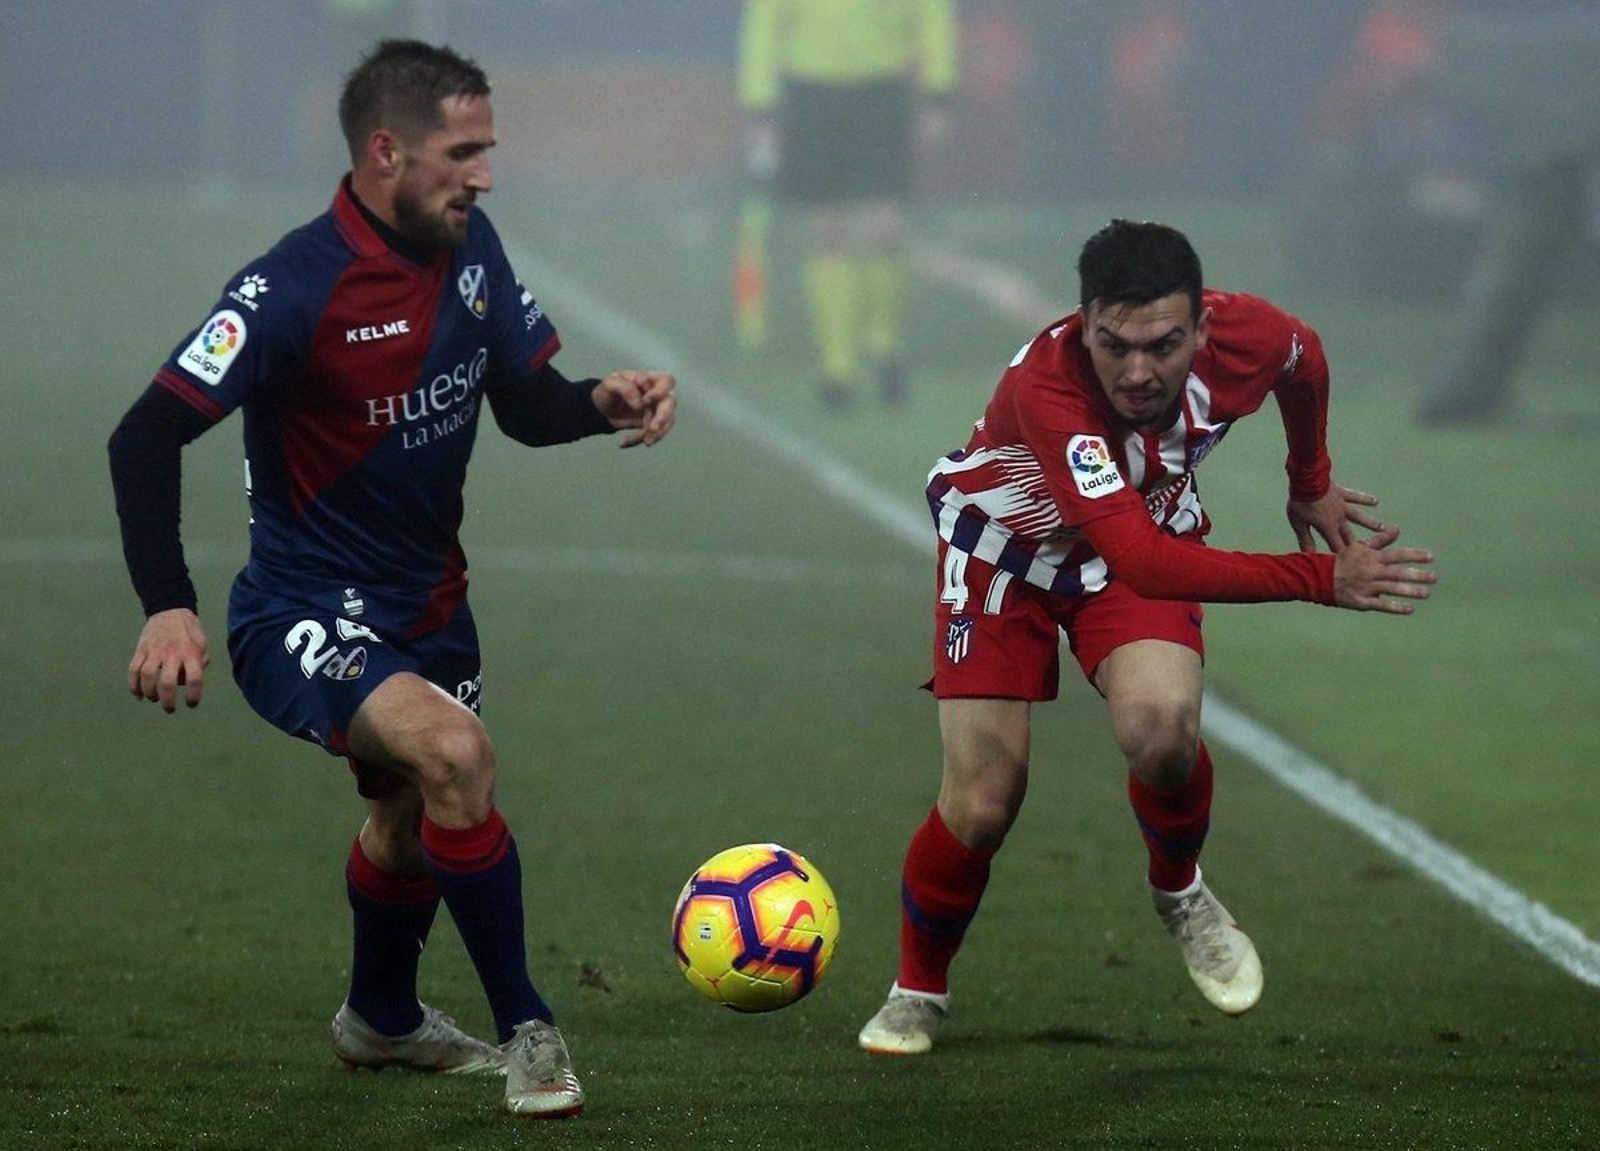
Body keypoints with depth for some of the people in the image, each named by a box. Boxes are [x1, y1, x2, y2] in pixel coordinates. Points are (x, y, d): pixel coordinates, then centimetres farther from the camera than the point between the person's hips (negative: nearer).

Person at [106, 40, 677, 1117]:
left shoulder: (469, 249, -3)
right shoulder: (296, 288, -25)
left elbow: (526, 405, 7)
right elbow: (146, 439, -26)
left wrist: (602, 402, -15)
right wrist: (168, 609, -36)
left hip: (427, 607, 8)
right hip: (305, 615, -8)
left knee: (413, 811, 26)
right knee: (454, 749, -31)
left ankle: (382, 1018, 55)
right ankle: (527, 1030, -19)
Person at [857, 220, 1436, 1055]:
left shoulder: (1244, 336, -27)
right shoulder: (1047, 385, -42)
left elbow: (1305, 359, 1)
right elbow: (1141, 561, -49)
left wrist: (1312, 483, 16)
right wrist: (1320, 579, -51)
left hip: (1148, 537, 2)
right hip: (1006, 551, -2)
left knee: (1158, 723, -28)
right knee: (980, 804, -8)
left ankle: (1179, 892, 4)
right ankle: (918, 991, 22)